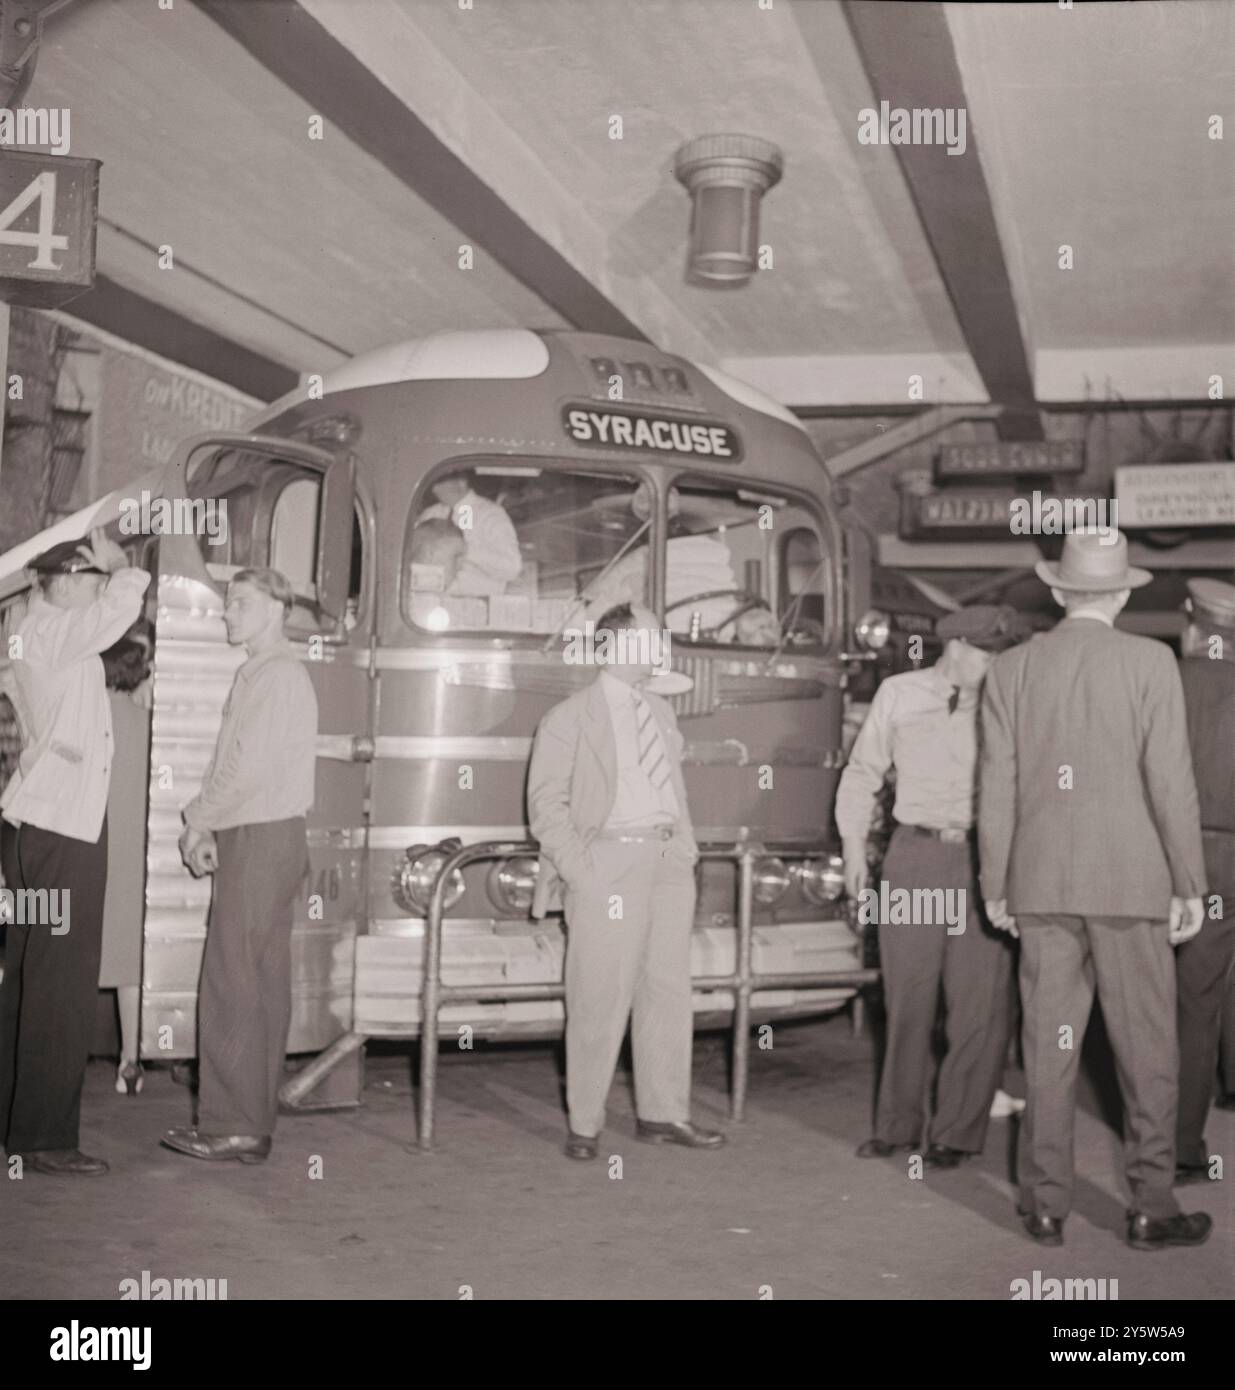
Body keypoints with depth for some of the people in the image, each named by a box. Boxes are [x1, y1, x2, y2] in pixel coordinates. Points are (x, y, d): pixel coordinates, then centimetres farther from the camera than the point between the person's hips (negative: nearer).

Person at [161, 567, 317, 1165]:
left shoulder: (277, 674, -12)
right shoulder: (261, 673, 19)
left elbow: (250, 770, -19)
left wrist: (197, 819, -7)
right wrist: (208, 825, 7)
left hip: (260, 839, -10)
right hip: (259, 839, 10)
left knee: (233, 984, -8)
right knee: (263, 984, 10)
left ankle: (231, 1126, -5)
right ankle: (252, 1123, 15)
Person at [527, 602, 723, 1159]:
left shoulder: (661, 713, 21)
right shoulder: (570, 718, 0)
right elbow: (546, 804, -4)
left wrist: (687, 850, 12)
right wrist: (579, 870, -13)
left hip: (668, 862, 6)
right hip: (609, 865, -6)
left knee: (669, 991, 8)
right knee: (600, 1000, -5)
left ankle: (663, 1114, 17)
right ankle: (584, 1125, 4)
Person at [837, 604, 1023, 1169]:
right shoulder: (898, 694, 8)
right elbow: (862, 772, 15)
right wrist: (854, 847, 9)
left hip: (983, 859, -1)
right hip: (915, 853, 1)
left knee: (980, 1004, -2)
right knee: (907, 998, 6)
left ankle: (957, 1132, 12)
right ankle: (898, 1124, 21)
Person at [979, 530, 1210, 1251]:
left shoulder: (1011, 669, 3)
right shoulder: (1150, 662, -5)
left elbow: (997, 788, 4)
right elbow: (1170, 782, -7)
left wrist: (995, 886, 12)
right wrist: (1190, 884, 0)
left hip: (1041, 885, 3)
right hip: (1130, 882, -3)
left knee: (1049, 1046, 8)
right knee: (1147, 1048, 7)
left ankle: (1046, 1205, 14)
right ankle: (1153, 1208, 12)